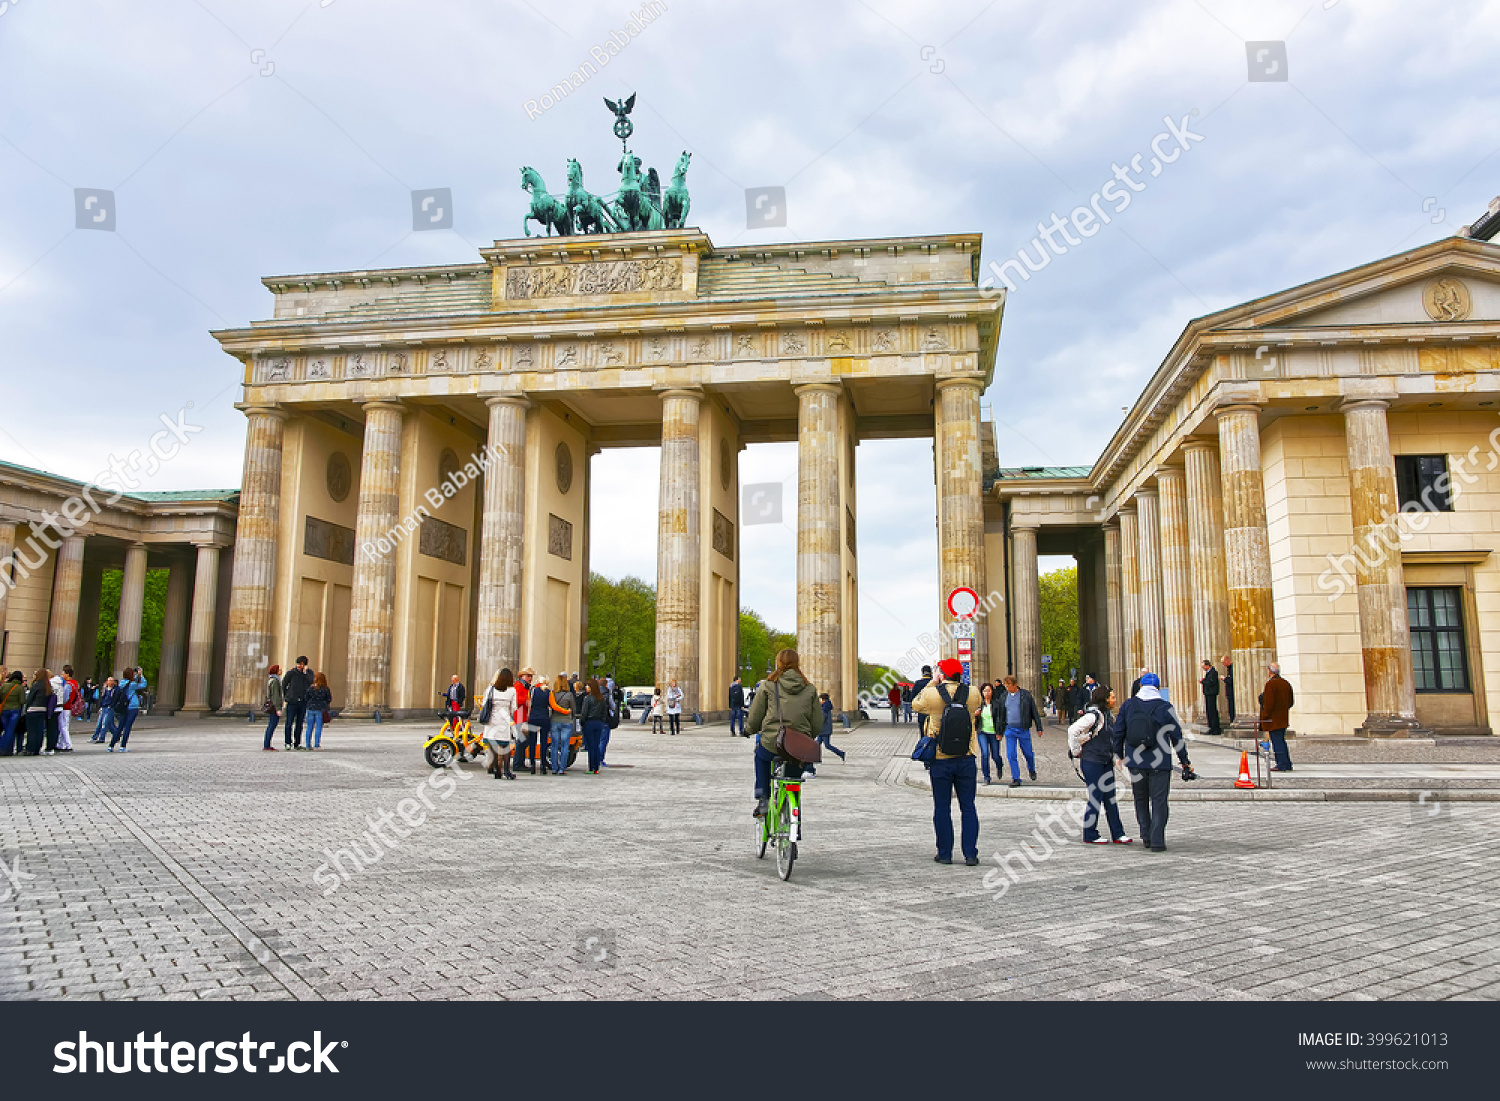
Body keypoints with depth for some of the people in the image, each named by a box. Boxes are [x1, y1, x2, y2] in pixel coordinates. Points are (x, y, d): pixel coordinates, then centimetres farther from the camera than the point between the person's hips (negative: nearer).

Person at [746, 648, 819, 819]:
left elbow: (754, 720, 5)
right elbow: (816, 725, 7)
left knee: (760, 753, 33)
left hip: (772, 746, -1)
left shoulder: (767, 685, 2)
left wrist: (753, 731, 26)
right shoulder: (810, 689, 8)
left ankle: (763, 800, 24)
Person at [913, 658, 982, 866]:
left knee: (942, 808, 8)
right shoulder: (972, 694, -5)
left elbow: (915, 705, 10)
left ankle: (945, 854, 12)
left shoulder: (931, 694, -10)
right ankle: (970, 854, 8)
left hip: (940, 761, -1)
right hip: (966, 759, 2)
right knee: (968, 807, 8)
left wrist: (932, 684, 15)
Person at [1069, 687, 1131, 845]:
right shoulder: (1093, 715, -17)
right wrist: (1076, 752, -15)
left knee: (1111, 798, 10)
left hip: (1105, 762, 9)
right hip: (1092, 762, -9)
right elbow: (1073, 730, -25)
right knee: (1096, 798, -2)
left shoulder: (1105, 714, 12)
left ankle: (1117, 834, 16)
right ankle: (1090, 835, 9)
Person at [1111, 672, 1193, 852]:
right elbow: (1177, 737, -1)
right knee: (1158, 802, 3)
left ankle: (1146, 837, 17)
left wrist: (1119, 756, 17)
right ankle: (1157, 841, -1)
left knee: (1141, 800, 18)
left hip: (1135, 763, 3)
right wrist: (1185, 762, 8)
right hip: (1159, 763, -2)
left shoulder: (1128, 706, 3)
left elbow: (1118, 733, 6)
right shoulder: (1165, 708, -4)